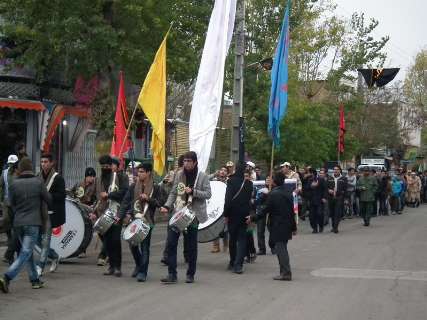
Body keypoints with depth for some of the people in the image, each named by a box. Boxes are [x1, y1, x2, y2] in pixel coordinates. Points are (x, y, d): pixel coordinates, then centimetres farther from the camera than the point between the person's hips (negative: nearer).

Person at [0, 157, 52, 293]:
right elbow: (49, 200, 0)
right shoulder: (38, 182, -6)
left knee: (27, 252, 18)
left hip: (18, 223, 4)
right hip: (33, 223, -4)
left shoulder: (14, 184, 0)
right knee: (25, 253, -4)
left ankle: (35, 280, 21)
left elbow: (11, 204, 7)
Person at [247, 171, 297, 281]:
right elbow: (292, 211, 11)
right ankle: (285, 272, 19)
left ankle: (286, 273, -4)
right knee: (283, 248, 15)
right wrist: (294, 227, 18)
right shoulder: (288, 193, 7)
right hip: (287, 225, 8)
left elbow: (265, 210, -14)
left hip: (278, 227, -8)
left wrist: (252, 218, -5)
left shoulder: (273, 194, -16)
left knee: (280, 249, -3)